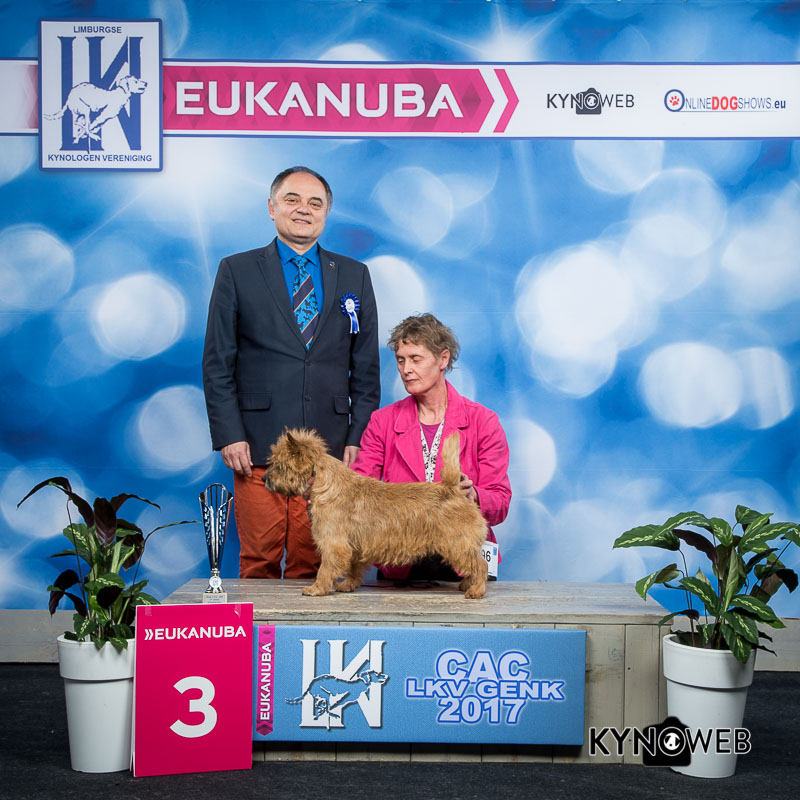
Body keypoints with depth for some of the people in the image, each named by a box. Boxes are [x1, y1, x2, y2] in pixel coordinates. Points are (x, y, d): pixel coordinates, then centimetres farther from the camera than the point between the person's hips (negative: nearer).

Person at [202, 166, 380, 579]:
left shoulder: (354, 276, 12)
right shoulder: (236, 271, 7)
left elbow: (366, 367, 11)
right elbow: (217, 363, 4)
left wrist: (358, 438, 3)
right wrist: (229, 436, -5)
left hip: (328, 448, 2)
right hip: (259, 450, -1)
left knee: (312, 564, 3)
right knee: (258, 562, 1)